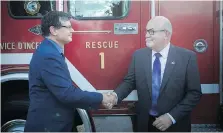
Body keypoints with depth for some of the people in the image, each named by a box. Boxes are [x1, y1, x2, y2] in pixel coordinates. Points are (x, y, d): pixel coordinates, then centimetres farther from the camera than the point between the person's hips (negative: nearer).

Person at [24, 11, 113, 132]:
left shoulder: (50, 51, 9)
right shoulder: (49, 55, -23)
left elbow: (65, 88, 10)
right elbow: (66, 94, -27)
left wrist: (95, 100, 4)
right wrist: (100, 98, -16)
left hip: (54, 123, 10)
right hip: (48, 125, -10)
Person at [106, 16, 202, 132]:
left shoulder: (187, 57, -10)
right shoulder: (138, 55, -2)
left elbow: (194, 93, -9)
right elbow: (129, 82, 4)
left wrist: (172, 117, -16)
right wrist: (116, 95, -16)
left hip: (175, 124, -2)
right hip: (145, 122, 3)